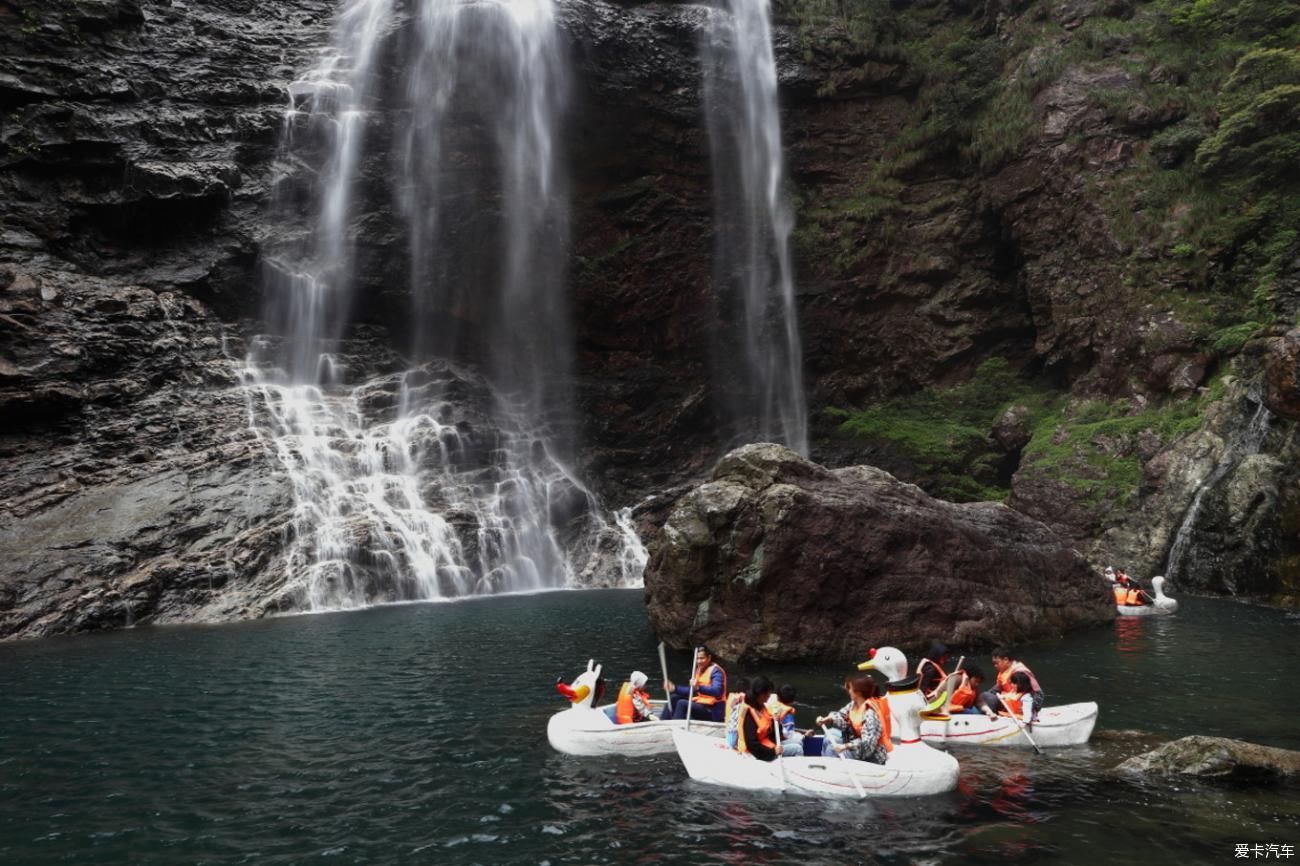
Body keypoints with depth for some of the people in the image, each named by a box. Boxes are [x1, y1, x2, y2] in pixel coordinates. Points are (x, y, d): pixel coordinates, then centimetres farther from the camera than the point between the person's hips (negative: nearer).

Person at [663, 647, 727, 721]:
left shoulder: (715, 670, -11)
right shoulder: (699, 670, 14)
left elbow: (717, 691, -28)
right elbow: (690, 690, 18)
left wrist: (699, 688, -44)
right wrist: (674, 688, 3)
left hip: (713, 710, -9)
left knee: (682, 703, -25)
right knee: (674, 698, 4)